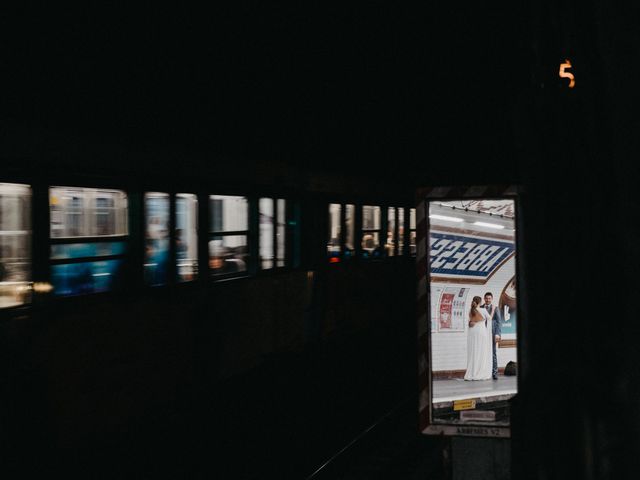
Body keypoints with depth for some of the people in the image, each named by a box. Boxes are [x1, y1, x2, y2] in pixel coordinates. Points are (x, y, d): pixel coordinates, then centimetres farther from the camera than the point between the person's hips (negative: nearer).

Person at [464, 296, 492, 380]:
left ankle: (471, 374, 7)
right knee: (482, 354, 1)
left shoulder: (470, 311, 5)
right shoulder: (483, 310, -8)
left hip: (472, 333, 4)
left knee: (473, 353, 8)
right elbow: (489, 318, 7)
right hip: (481, 333, -4)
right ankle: (481, 374, 0)